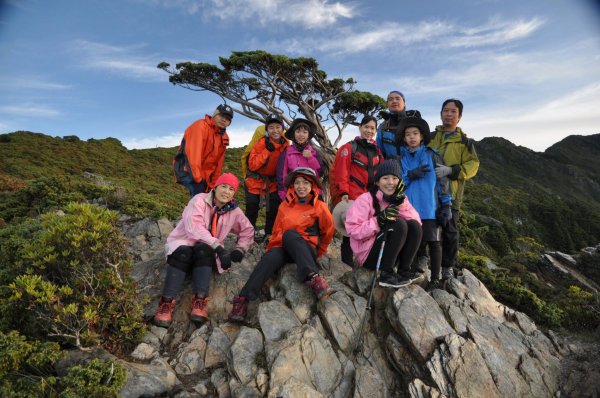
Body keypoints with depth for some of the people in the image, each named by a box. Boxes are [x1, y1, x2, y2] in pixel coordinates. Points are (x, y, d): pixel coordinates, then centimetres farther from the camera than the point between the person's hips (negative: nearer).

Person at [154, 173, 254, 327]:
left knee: (203, 250, -33)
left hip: (206, 251, 2)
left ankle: (200, 301, -41)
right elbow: (194, 228, -25)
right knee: (182, 254, -36)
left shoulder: (234, 211, 3)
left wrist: (240, 249, -2)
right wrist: (219, 247, -33)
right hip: (183, 244, -2)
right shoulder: (199, 200, -11)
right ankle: (167, 302, -37)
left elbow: (248, 230, 15)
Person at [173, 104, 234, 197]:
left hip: (205, 175, 8)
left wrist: (214, 184, 4)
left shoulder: (224, 138, 11)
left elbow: (219, 163, 10)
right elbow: (193, 152, -25)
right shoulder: (200, 125, -13)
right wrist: (197, 177, -30)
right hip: (189, 170, -7)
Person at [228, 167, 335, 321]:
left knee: (290, 234, -35)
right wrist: (272, 247, 3)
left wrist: (319, 251, 22)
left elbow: (328, 231, 15)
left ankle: (313, 278, -44)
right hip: (284, 247, 2)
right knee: (269, 258, -32)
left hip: (307, 250, -2)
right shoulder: (285, 205, 13)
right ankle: (243, 299, -38)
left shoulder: (320, 207, 4)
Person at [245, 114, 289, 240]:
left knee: (275, 210, 2)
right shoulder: (261, 143, -18)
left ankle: (270, 236, 18)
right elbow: (252, 165, -25)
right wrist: (267, 150, -29)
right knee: (252, 210, 2)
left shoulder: (286, 145, -4)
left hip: (273, 183, 4)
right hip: (255, 182, -3)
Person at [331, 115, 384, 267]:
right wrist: (343, 192, -18)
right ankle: (347, 260, 10)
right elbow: (341, 172, -10)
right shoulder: (349, 148, -3)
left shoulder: (377, 151, 16)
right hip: (352, 197, -6)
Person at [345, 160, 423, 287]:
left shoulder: (400, 199, 7)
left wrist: (401, 204, -16)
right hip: (368, 254, -6)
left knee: (414, 225, -15)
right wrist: (378, 221, -29)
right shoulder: (365, 199, -12)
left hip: (392, 255, 6)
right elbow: (353, 230, -20)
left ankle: (404, 270, -12)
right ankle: (386, 274, -21)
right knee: (399, 224, -25)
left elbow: (417, 221, -6)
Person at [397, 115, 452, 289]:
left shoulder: (432, 155, 4)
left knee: (433, 241, -2)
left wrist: (446, 205, -4)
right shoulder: (401, 158, 10)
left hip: (429, 207, -2)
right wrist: (410, 175, -14)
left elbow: (443, 180, 1)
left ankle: (435, 279, 6)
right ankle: (419, 266, 25)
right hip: (409, 208, 2)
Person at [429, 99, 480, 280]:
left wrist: (450, 170, -19)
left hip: (451, 192, -1)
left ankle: (448, 266, 19)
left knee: (450, 231, 6)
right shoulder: (430, 137, 13)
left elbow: (472, 166, -3)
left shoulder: (464, 141, 7)